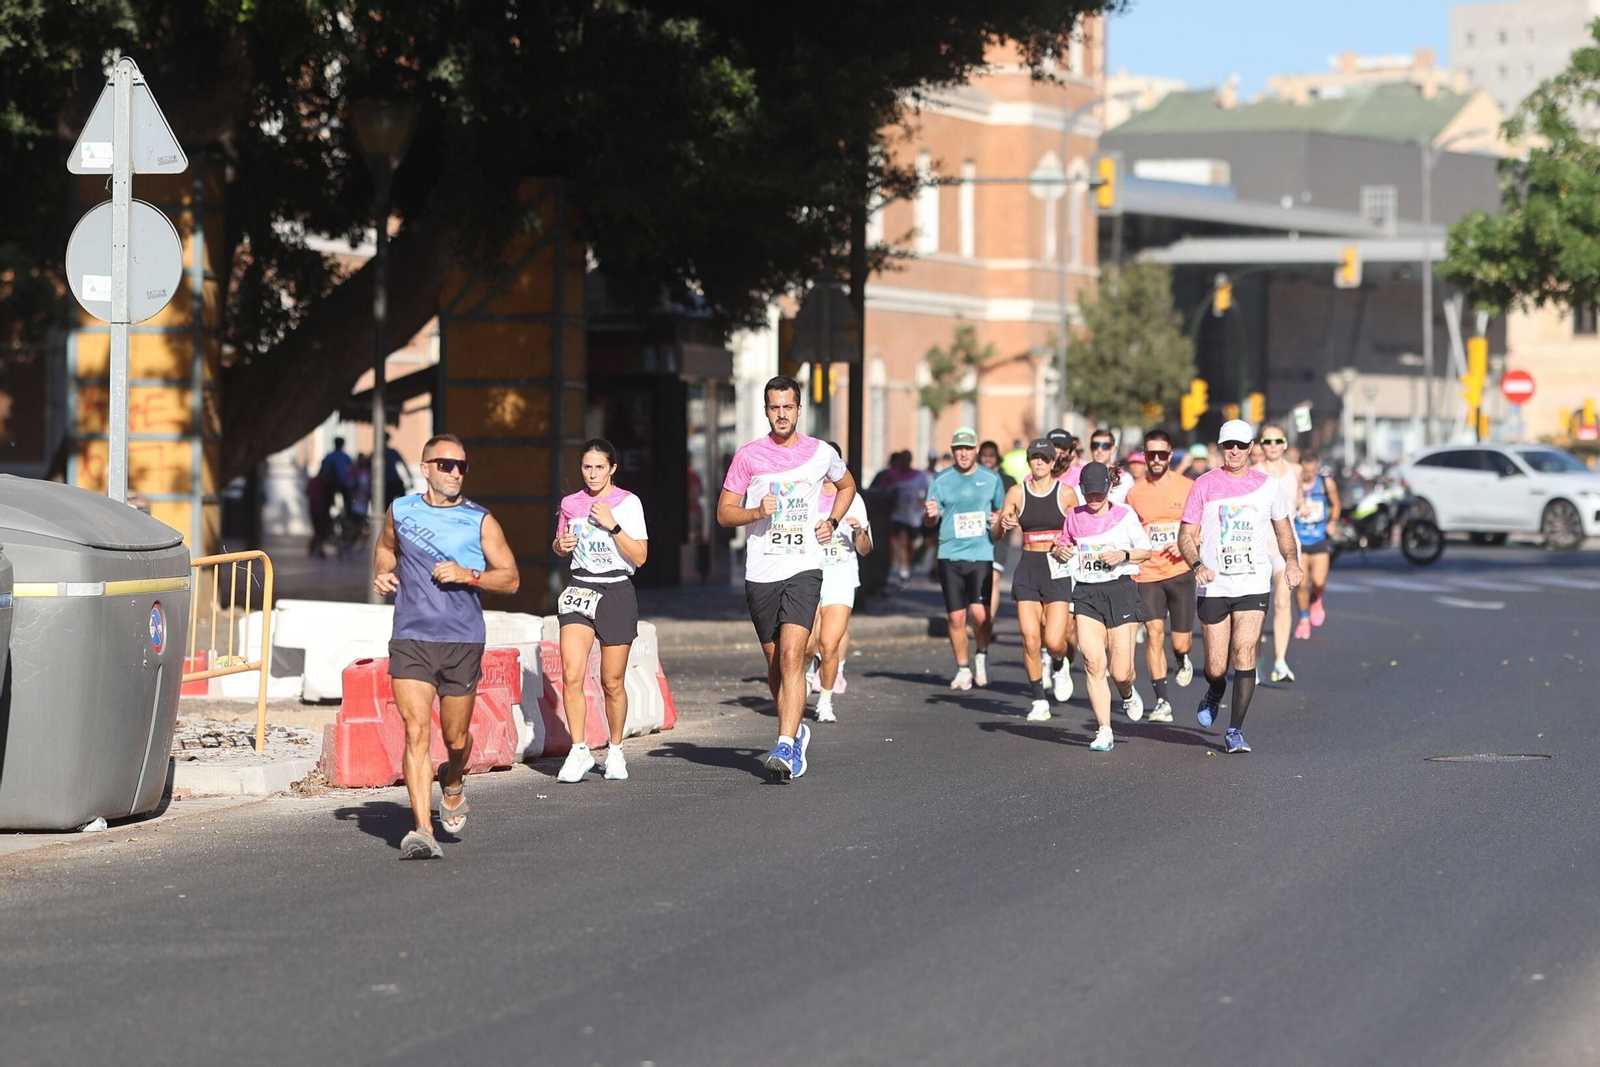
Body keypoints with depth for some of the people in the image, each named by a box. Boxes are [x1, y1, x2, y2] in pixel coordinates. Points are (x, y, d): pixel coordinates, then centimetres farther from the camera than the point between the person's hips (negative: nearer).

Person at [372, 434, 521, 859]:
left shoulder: (480, 521, 1)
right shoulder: (401, 511, 6)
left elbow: (511, 578, 2)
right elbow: (386, 546, 28)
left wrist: (469, 575, -14)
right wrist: (383, 574, 7)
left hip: (463, 643, 0)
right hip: (411, 640, 0)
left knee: (455, 736, 10)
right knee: (416, 731, -13)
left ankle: (453, 783, 46)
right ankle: (423, 831, -17)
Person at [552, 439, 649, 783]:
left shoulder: (628, 503, -3)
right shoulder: (571, 504, 8)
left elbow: (640, 556, -7)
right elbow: (560, 546, 23)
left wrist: (612, 526, -17)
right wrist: (561, 544, 0)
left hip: (617, 591, -2)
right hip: (580, 589, 2)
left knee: (612, 683, 3)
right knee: (572, 672, -16)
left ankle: (615, 751, 22)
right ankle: (579, 751, -10)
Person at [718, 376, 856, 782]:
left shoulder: (822, 454, 5)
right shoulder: (748, 456, 2)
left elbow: (846, 485, 26)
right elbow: (724, 512, 5)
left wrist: (832, 522, 10)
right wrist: (756, 512, -14)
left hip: (804, 569, -2)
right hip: (760, 572, 2)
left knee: (792, 657, -17)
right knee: (774, 664, 10)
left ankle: (785, 747, -23)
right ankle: (796, 731, 33)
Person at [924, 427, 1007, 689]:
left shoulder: (991, 479, 6)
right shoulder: (942, 480, 5)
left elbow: (1001, 511, 20)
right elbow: (929, 521, 5)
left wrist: (998, 525, -2)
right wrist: (930, 514, -18)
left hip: (981, 554, -1)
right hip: (950, 556, 1)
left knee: (980, 612, -15)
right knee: (956, 616, 1)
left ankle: (982, 655, 11)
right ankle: (962, 669, 16)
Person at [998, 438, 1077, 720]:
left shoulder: (1066, 493, 1)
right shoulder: (1017, 493, 5)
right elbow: (995, 534, 6)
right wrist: (1004, 525, -16)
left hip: (1058, 569, -2)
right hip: (1028, 568, 2)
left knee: (1054, 641, -11)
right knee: (1030, 640, -5)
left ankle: (1060, 664, 25)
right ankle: (1040, 701, 9)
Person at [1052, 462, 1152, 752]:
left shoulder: (1125, 515, 1)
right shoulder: (1074, 517, 8)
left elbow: (1145, 551, 9)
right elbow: (1063, 546, 22)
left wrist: (1123, 555, -10)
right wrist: (1060, 552, -2)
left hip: (1120, 590, -2)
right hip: (1086, 592, 2)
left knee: (1120, 672, -5)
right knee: (1093, 662, -12)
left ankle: (1128, 694, 33)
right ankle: (1104, 731, -7)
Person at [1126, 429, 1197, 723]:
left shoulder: (1188, 488, 0)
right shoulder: (1134, 493, 5)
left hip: (1180, 572, -1)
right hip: (1147, 574, 1)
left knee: (1181, 641, 2)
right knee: (1154, 631, -14)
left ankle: (1183, 658, 41)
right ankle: (1162, 701, -9)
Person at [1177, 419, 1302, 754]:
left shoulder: (1268, 486, 6)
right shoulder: (1204, 485, 1)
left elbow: (1282, 529, 20)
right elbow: (1186, 535, 1)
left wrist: (1291, 560, 3)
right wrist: (1197, 565, -18)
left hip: (1254, 586, 0)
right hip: (1213, 586, 0)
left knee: (1244, 655, -15)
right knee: (1216, 668, 1)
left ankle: (1236, 729, -5)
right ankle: (1215, 691, 38)